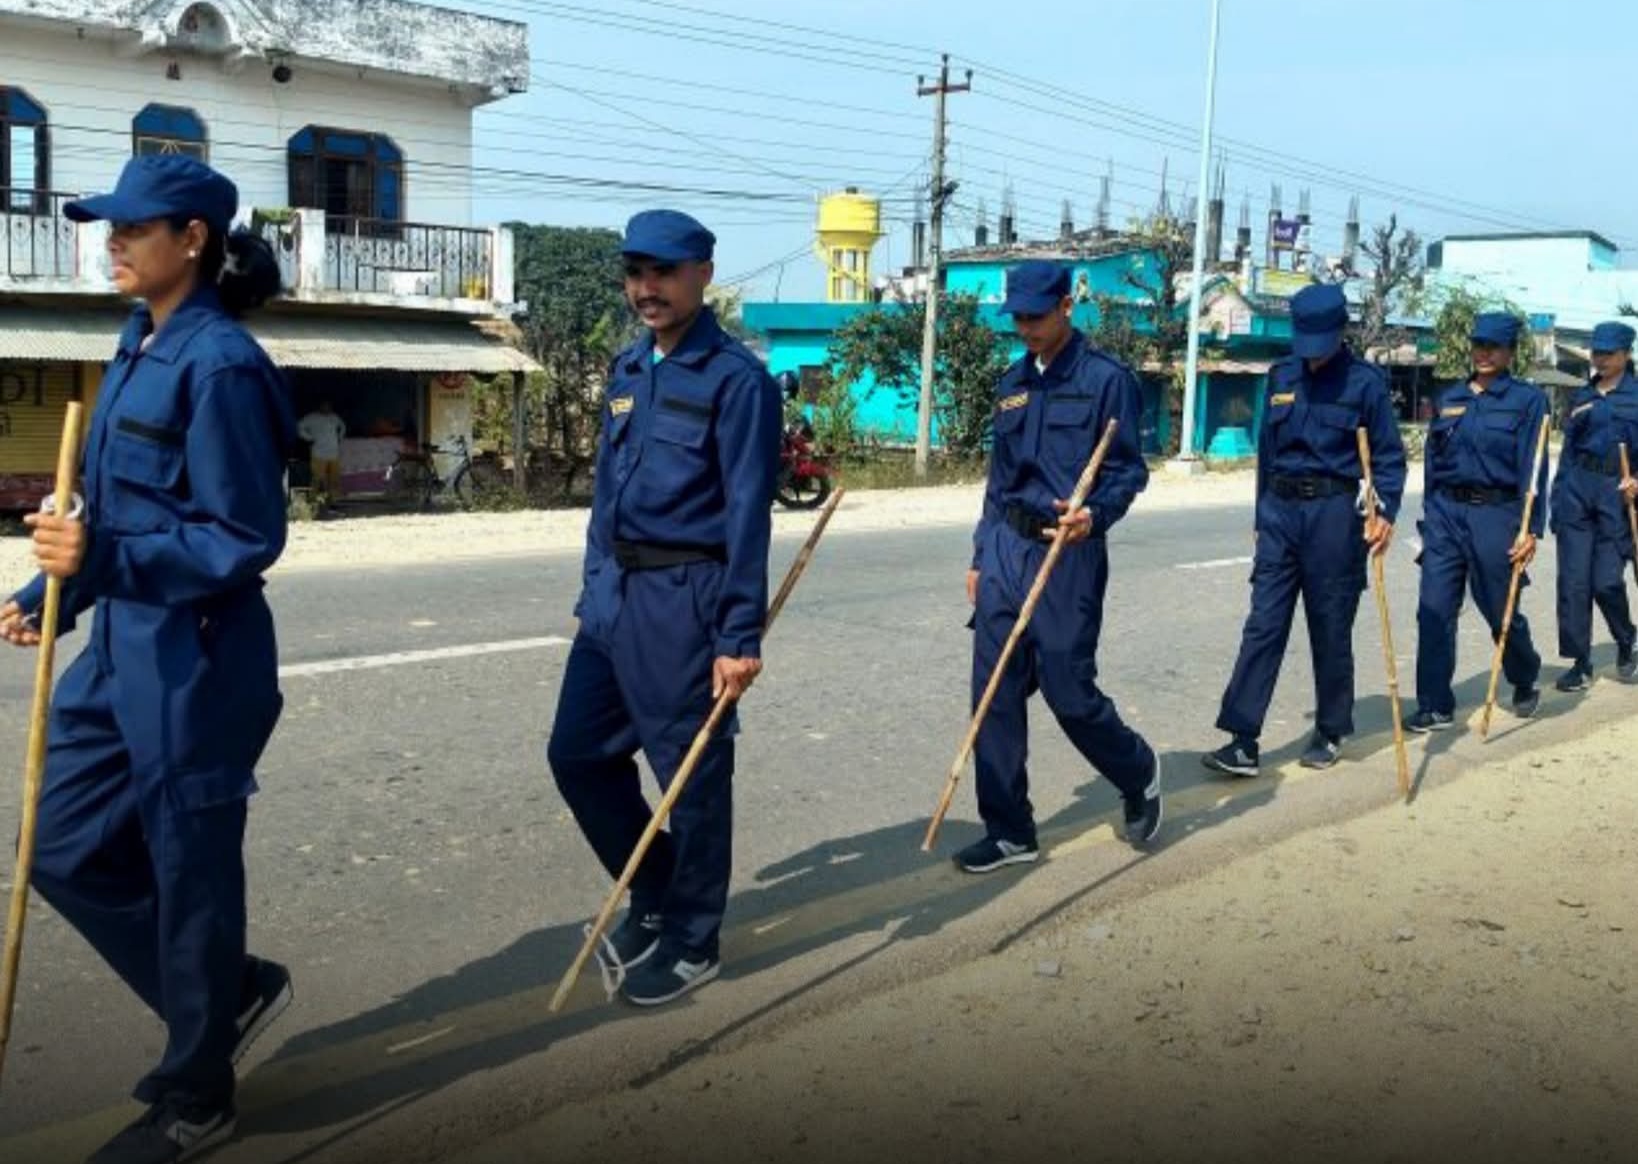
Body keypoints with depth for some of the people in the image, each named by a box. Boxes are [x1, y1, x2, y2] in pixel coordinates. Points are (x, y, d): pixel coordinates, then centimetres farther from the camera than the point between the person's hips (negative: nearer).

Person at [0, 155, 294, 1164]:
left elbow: (246, 539, -20)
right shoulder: (143, 350, 11)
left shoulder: (218, 363, -17)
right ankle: (231, 993, 35)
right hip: (121, 651, 10)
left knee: (188, 873, 5)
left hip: (194, 662, -10)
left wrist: (104, 560, -28)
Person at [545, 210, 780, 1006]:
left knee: (692, 775, 4)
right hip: (615, 590, 8)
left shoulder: (735, 378, -10)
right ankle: (654, 894, 32)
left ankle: (691, 941, 21)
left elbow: (747, 512, -14)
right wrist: (593, 590, 18)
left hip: (683, 597, -8)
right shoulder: (627, 370, 13)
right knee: (577, 753, 12)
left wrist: (741, 634, -17)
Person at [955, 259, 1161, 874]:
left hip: (1067, 553, -6)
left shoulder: (1105, 378, -5)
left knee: (1069, 691, -1)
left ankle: (1139, 773, 30)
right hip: (1005, 551, 6)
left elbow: (1128, 469, -8)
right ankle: (1009, 829, 14)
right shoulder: (1013, 384, 15)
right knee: (994, 691, 3)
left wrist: (1094, 514, -28)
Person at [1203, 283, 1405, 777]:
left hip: (1333, 513, -4)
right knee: (1263, 625, -2)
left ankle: (1330, 733, 22)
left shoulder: (1365, 381, -3)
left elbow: (1389, 455, -2)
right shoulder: (1281, 376, 10)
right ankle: (1242, 741, -3)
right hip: (1279, 511, 4)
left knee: (1331, 630, 6)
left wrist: (1385, 511, -17)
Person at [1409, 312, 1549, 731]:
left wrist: (1530, 529, -13)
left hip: (1495, 514, -4)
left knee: (1501, 611, 8)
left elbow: (1532, 468, -7)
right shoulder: (1449, 398, 11)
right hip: (1445, 513, 4)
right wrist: (1430, 517, 12)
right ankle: (1435, 705, 3)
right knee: (1434, 610, -3)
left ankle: (1525, 685, 35)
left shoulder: (1527, 399, -1)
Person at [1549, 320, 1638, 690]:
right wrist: (1557, 497, 10)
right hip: (1577, 490, 4)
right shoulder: (1582, 398, 13)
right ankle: (1580, 663, 6)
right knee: (1573, 580, -1)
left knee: (1607, 582, -5)